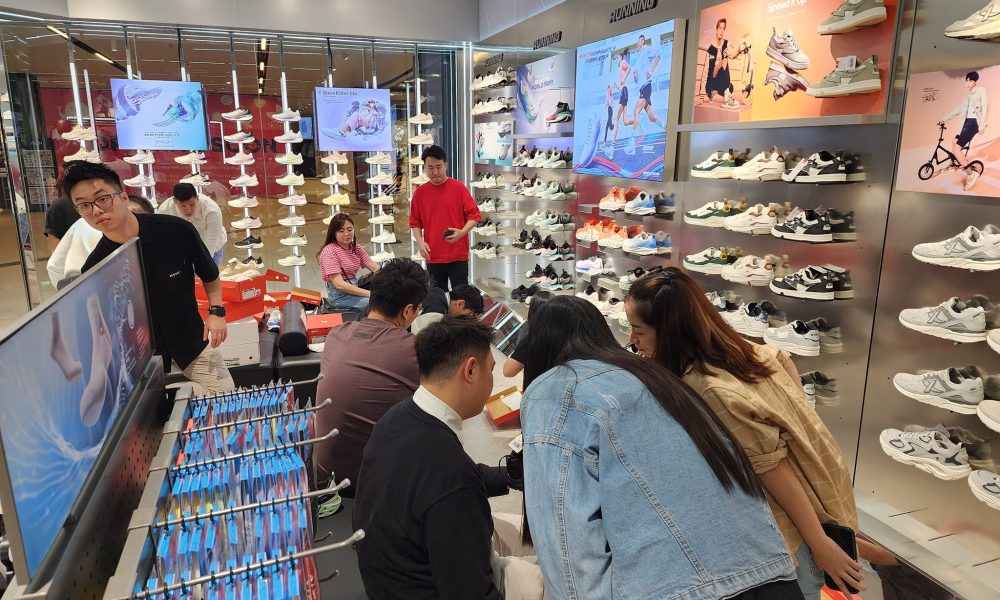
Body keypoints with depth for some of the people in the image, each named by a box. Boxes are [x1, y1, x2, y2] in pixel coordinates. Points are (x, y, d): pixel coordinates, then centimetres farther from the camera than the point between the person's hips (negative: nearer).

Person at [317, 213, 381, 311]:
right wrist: (369, 293, -25)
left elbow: (376, 268, 2)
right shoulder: (329, 251, -10)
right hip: (340, 296, -7)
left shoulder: (356, 248, 12)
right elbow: (339, 284, -19)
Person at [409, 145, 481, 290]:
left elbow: (474, 215, -2)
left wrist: (462, 232, -18)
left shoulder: (459, 188, -2)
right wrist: (420, 241, -7)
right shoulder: (420, 192, 5)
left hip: (458, 256, -2)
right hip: (433, 256, 2)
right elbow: (415, 222, 9)